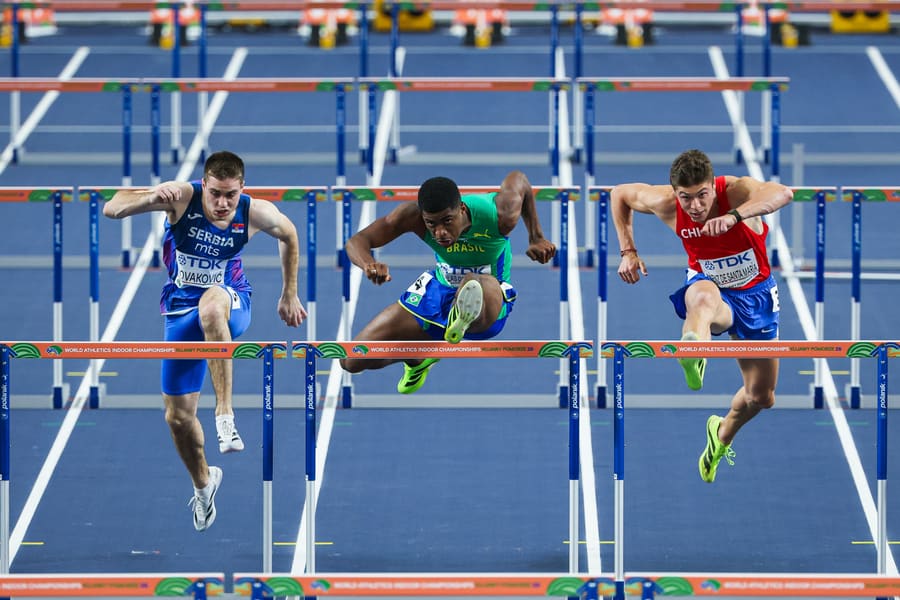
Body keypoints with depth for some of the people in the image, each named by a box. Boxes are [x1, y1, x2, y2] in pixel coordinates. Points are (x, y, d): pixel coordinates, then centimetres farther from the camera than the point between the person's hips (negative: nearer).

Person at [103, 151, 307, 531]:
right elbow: (111, 209, -25)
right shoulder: (182, 197, -19)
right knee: (178, 416, 3)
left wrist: (289, 296, 16)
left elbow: (288, 235, 10)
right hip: (182, 311, 2)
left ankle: (225, 413, -42)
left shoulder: (256, 214, -15)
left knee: (211, 304, -42)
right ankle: (203, 483, 35)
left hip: (232, 304, -2)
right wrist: (151, 198, -45)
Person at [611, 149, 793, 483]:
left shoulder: (735, 191, -29)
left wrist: (734, 216, -67)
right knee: (703, 296, -44)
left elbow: (782, 194, -51)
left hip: (755, 294, 1)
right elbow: (619, 194, 0)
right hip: (711, 285, -1)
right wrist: (628, 251, -6)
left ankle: (722, 435, 43)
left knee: (761, 398, 10)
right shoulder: (666, 205, -21)